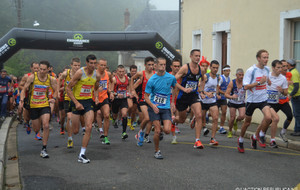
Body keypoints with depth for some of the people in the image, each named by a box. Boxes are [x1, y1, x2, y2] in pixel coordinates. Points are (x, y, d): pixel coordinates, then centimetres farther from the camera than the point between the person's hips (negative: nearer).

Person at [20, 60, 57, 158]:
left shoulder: (51, 79, -5)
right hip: (33, 106, 0)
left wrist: (53, 98, -7)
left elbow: (55, 90, 12)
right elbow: (24, 89, -2)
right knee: (36, 129, 9)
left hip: (45, 105, 0)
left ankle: (44, 149, -6)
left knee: (46, 126, -18)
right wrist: (22, 99, -19)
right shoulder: (32, 77, -9)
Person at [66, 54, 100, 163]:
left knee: (89, 128, -13)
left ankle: (82, 154, -5)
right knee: (75, 131, 3)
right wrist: (76, 103, -16)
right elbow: (68, 88, -10)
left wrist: (96, 97, 8)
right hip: (77, 101, -3)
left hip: (88, 101, 3)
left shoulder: (97, 75, 1)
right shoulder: (80, 73, -14)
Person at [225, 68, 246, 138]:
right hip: (233, 103, -1)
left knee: (242, 116, -18)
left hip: (241, 103, 1)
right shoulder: (232, 83, -15)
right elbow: (226, 94, -18)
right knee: (232, 118, -5)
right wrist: (232, 97, -38)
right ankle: (230, 132, 20)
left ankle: (236, 122, 19)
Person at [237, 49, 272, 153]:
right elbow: (245, 86, -20)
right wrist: (259, 82, -24)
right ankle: (240, 140, 36)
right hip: (251, 100, -4)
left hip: (263, 99, 4)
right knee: (247, 122, 10)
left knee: (268, 117, -21)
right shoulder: (251, 70, -15)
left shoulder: (267, 69, 3)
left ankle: (256, 135, 4)